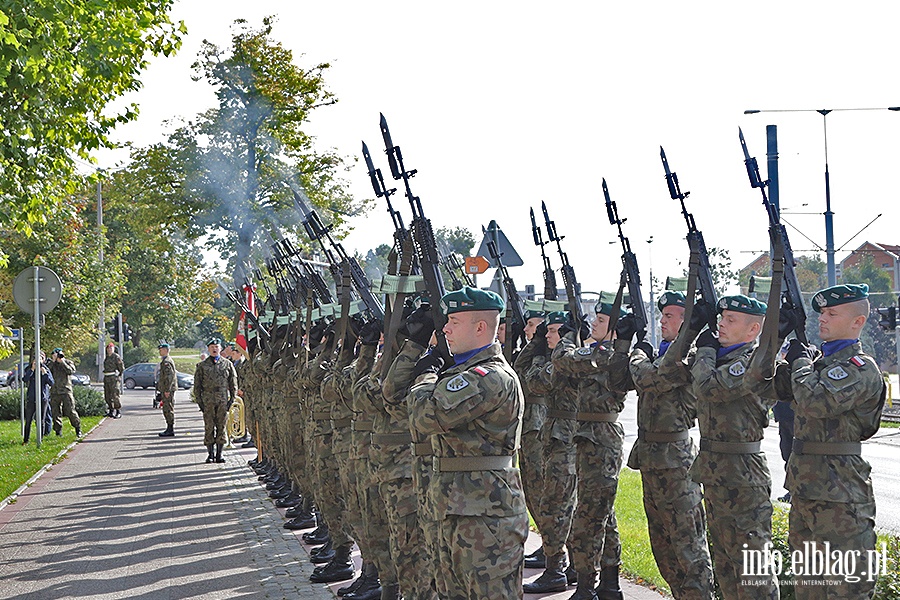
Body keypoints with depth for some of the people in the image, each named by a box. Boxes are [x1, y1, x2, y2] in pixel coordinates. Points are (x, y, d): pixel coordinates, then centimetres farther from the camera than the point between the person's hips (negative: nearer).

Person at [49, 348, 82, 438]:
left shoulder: (68, 362, 9)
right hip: (54, 392, 2)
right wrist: (53, 361, -8)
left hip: (66, 391, -2)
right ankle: (58, 430, 12)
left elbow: (71, 371, -10)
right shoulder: (52, 364, 12)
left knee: (70, 411, -6)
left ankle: (78, 429, 5)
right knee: (55, 412, 3)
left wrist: (62, 362, -9)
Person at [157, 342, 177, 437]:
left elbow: (169, 377, -21)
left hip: (167, 390, -11)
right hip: (166, 389, 11)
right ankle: (169, 429, 17)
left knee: (168, 410, -8)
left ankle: (170, 430, -6)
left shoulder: (166, 362, -16)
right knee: (166, 410, 13)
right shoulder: (164, 361, 18)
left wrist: (167, 390, -23)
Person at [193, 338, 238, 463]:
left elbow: (233, 384, 10)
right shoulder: (202, 366, 7)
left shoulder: (228, 364, 8)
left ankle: (219, 454, 8)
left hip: (223, 400, 1)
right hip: (208, 401, 0)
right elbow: (197, 385, 8)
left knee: (221, 427, 2)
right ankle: (210, 454, 5)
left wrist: (232, 399, 2)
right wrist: (199, 401, 0)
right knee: (209, 427, -1)